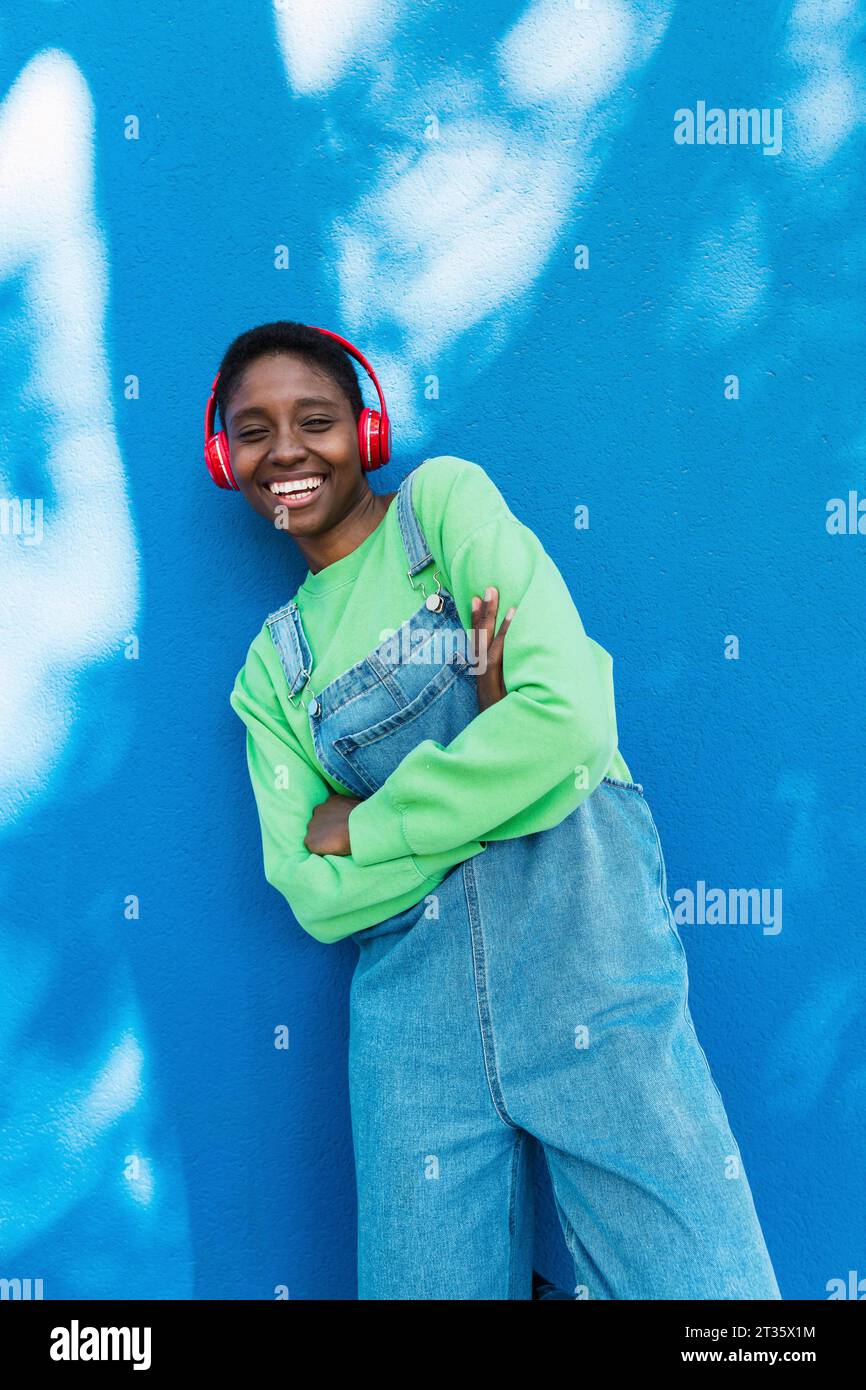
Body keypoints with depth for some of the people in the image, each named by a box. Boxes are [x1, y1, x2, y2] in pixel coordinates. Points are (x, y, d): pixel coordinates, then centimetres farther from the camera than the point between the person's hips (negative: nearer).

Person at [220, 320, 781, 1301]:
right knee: (430, 1282, 9)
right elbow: (311, 891, 2)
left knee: (695, 1279, -3)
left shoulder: (448, 499, 1)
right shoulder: (272, 667, 11)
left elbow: (570, 715, -14)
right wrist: (500, 780, -11)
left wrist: (364, 830, -4)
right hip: (414, 1001, 4)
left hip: (587, 953, -3)